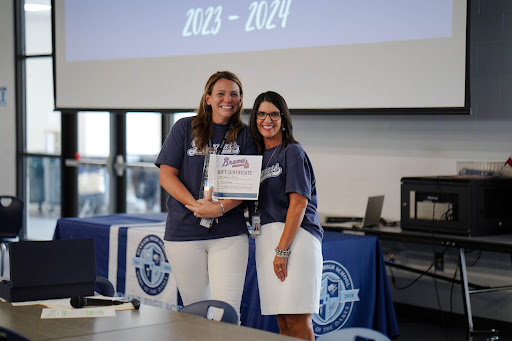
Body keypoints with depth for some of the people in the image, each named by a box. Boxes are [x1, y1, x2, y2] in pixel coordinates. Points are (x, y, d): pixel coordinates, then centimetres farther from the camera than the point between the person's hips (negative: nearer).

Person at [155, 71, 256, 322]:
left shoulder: (244, 136, 8)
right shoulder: (185, 128, 6)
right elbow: (166, 176, 0)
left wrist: (221, 207, -18)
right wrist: (197, 205, -14)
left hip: (229, 234, 0)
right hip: (184, 232, 0)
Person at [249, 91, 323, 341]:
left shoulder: (292, 152, -3)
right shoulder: (259, 155, 19)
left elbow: (298, 202, -12)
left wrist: (282, 249, -17)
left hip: (295, 236, -7)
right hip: (266, 237, 8)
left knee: (297, 320, -9)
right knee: (282, 320, 9)